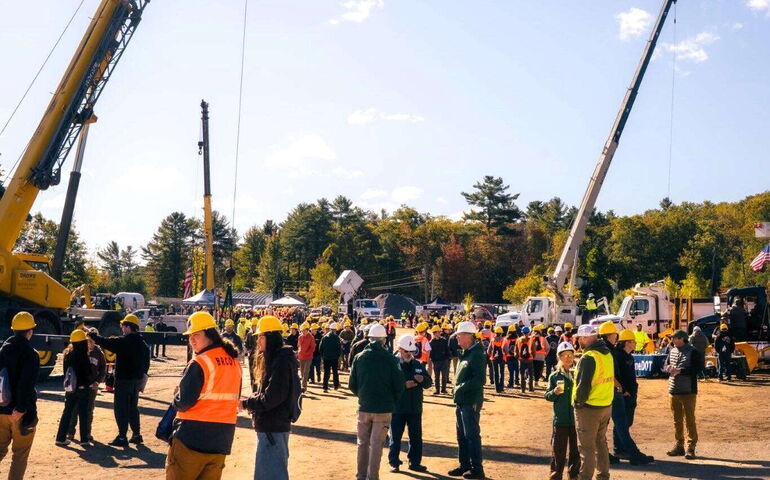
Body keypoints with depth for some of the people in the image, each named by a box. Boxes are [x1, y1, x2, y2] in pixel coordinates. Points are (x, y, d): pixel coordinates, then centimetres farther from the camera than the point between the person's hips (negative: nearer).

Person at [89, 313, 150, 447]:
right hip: (137, 380, 7)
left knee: (121, 409, 1)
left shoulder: (122, 342, -17)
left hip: (123, 380, -7)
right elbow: (146, 362, 13)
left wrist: (91, 334, 5)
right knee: (133, 407, 17)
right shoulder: (143, 344, 6)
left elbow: (104, 342, -10)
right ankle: (137, 435, 20)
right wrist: (142, 374, 22)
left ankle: (122, 437, 3)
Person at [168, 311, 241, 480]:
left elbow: (182, 403, -15)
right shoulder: (234, 362, 7)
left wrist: (177, 393, 4)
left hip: (192, 439, -6)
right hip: (222, 441, 7)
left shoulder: (198, 364, -15)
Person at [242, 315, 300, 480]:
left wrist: (246, 403, -11)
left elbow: (272, 397, -22)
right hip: (269, 424, 10)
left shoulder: (281, 361, -17)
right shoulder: (273, 358, 13)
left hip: (273, 427, -10)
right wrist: (252, 399, 1)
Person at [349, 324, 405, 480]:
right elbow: (399, 385, -7)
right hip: (384, 408, -2)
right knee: (376, 444, 3)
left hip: (364, 407, 2)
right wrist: (392, 401, 10)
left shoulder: (359, 357, -2)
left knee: (363, 443, 15)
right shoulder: (390, 358, -9)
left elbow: (352, 385, 2)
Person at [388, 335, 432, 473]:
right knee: (395, 436, 6)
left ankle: (415, 462, 22)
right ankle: (394, 463, 18)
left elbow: (429, 383, 12)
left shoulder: (418, 364, 10)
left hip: (415, 408, 5)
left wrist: (423, 379, -10)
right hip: (397, 408, -5)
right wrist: (404, 385, -23)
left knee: (416, 437, 10)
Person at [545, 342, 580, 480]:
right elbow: (547, 396, 1)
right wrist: (555, 392, -18)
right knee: (559, 450, 2)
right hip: (560, 419, -2)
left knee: (576, 450, 12)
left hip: (577, 418, 2)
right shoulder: (554, 376, 0)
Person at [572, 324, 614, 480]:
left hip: (589, 408, -8)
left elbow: (583, 385, -24)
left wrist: (578, 401, -11)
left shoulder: (589, 357, -21)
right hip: (606, 405, 8)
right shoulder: (607, 353, 6)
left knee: (586, 446, 1)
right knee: (601, 442, 21)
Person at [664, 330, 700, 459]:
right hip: (673, 390, 7)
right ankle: (679, 446, 22)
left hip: (688, 391, -6)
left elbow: (695, 369, -16)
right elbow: (665, 364, 15)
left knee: (689, 419, -1)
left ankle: (691, 448, 5)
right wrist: (668, 367, -7)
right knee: (677, 419, 13)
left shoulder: (692, 352, -9)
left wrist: (679, 371, -20)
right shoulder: (672, 351, 10)